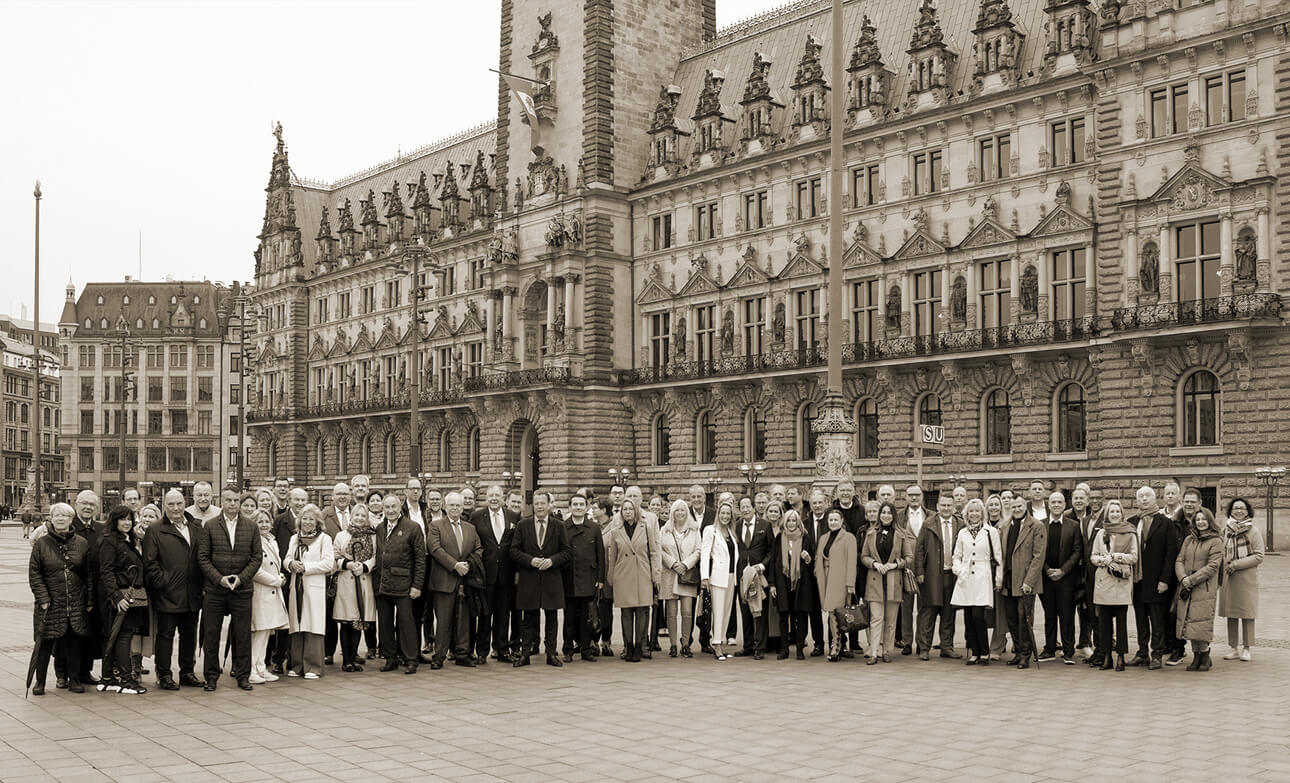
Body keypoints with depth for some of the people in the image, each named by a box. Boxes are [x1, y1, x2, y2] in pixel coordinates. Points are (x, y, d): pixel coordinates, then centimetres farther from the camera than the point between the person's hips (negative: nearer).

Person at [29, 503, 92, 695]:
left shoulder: (82, 543, 6)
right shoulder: (41, 543, 1)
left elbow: (89, 574, 9)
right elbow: (34, 573, 0)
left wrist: (89, 600, 4)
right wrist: (42, 598, -9)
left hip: (76, 604, 2)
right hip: (51, 604, -2)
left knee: (74, 643, 5)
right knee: (45, 643, -1)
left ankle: (74, 680, 17)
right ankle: (39, 681, 13)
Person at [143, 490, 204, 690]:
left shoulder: (197, 527, 11)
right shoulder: (155, 531, -2)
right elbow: (149, 562, -5)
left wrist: (202, 584, 5)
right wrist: (161, 581, -13)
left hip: (191, 595, 5)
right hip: (167, 594, -5)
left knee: (189, 634, 12)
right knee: (165, 634, 1)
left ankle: (187, 672, 22)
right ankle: (164, 675, 8)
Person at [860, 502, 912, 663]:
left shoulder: (901, 535, 6)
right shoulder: (870, 533, 9)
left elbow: (909, 557, 6)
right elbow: (863, 556, 10)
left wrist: (895, 565, -9)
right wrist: (875, 563, -9)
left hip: (894, 581, 0)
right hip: (875, 580, 0)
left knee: (891, 619, 4)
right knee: (876, 618, -7)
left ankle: (887, 651, 12)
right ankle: (874, 653, -10)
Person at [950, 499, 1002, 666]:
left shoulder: (991, 532, 2)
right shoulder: (962, 533, 13)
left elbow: (998, 557, 4)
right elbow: (957, 556, 19)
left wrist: (998, 579, 1)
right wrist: (959, 570, 1)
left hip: (983, 579, -4)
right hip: (966, 580, 4)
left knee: (978, 615, -12)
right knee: (968, 617, 2)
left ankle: (984, 653, 0)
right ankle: (973, 653, 9)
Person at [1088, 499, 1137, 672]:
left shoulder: (1130, 533, 5)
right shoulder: (1100, 533, 13)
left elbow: (1134, 557, 0)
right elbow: (1093, 557, 10)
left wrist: (1115, 556, -11)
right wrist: (1106, 560, -9)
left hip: (1122, 582, -2)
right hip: (1103, 581, 2)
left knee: (1121, 620, -3)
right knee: (1104, 620, 2)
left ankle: (1120, 657, 1)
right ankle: (1106, 656, 7)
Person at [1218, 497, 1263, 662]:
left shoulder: (1253, 531, -4)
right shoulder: (1226, 530, 9)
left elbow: (1259, 557, -7)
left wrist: (1236, 564, -13)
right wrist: (1220, 574, 11)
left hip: (1246, 578, -4)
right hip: (1228, 578, 4)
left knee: (1246, 613, 1)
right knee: (1230, 613, 6)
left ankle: (1246, 648, 11)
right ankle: (1233, 648, 13)